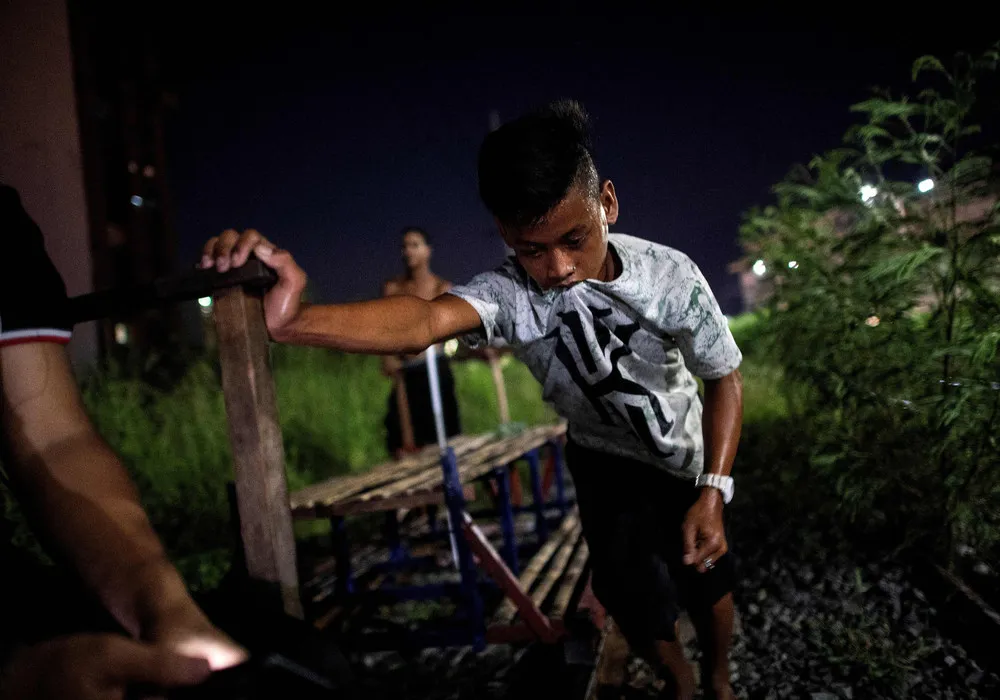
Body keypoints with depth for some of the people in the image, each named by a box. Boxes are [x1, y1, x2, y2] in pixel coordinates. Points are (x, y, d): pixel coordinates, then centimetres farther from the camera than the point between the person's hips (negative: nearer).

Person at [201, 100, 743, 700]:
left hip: (687, 458, 0)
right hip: (603, 459, 0)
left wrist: (713, 492, -25)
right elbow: (425, 320, -53)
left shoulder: (671, 276, -29)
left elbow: (725, 379, -15)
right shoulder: (510, 292, -32)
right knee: (633, 593, -8)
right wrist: (293, 320, -72)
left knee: (706, 582, 8)